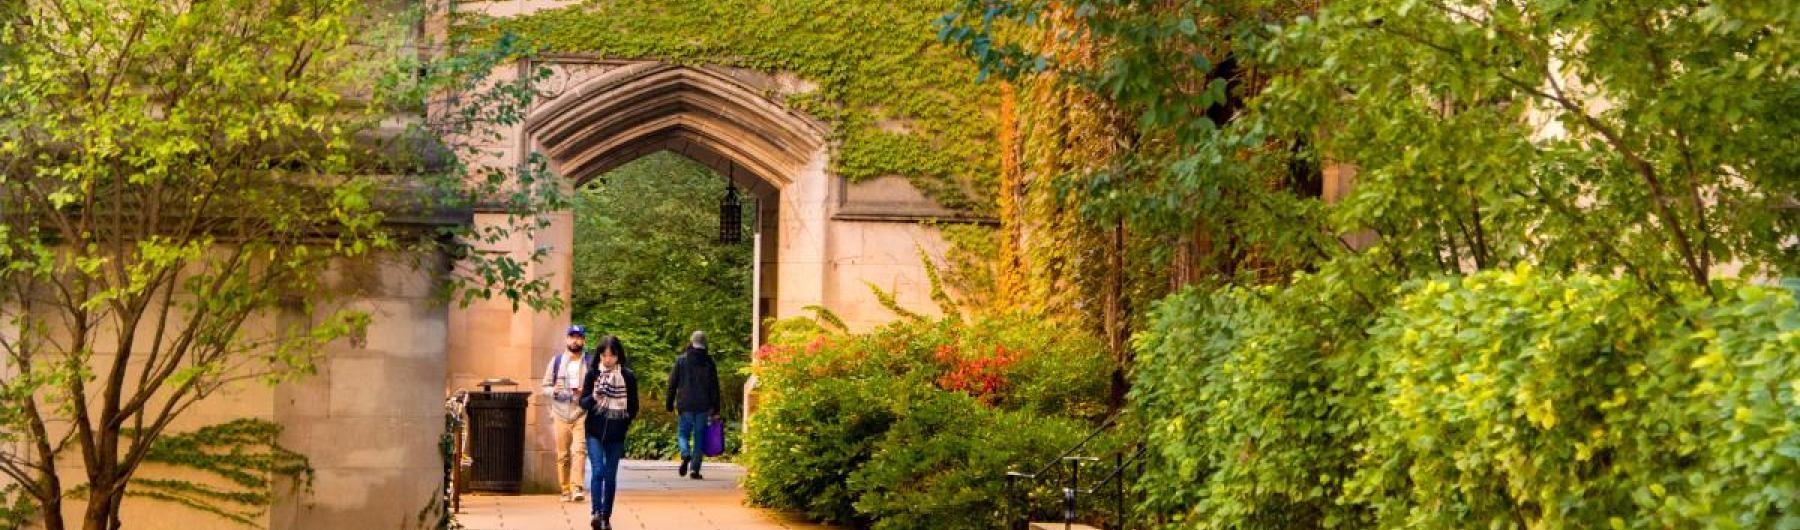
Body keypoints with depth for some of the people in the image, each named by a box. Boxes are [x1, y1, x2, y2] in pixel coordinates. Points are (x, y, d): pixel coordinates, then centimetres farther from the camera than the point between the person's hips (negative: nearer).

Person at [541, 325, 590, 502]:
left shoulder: (591, 362, 5)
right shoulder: (557, 360, 11)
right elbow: (545, 387, 12)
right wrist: (553, 391, -11)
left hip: (581, 414, -2)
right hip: (561, 414, 2)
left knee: (579, 451, -17)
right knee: (562, 455, 3)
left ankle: (577, 488, -22)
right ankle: (565, 490, 11)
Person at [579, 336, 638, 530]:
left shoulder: (628, 377, 0)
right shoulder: (593, 374, 1)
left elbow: (633, 407, 7)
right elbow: (583, 402, 1)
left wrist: (624, 424, -2)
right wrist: (593, 399, -19)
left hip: (616, 435, 1)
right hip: (595, 433, -1)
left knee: (610, 476, 5)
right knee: (597, 470, -15)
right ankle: (596, 511, -22)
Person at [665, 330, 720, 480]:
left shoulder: (681, 360, 0)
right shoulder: (709, 362, 3)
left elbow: (672, 383, 1)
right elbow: (714, 387, 4)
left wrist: (669, 403, 8)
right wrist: (715, 410, 7)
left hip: (685, 405, -1)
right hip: (703, 406, 1)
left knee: (683, 433, 10)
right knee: (699, 437, 7)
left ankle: (685, 454, -19)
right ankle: (695, 469, 2)